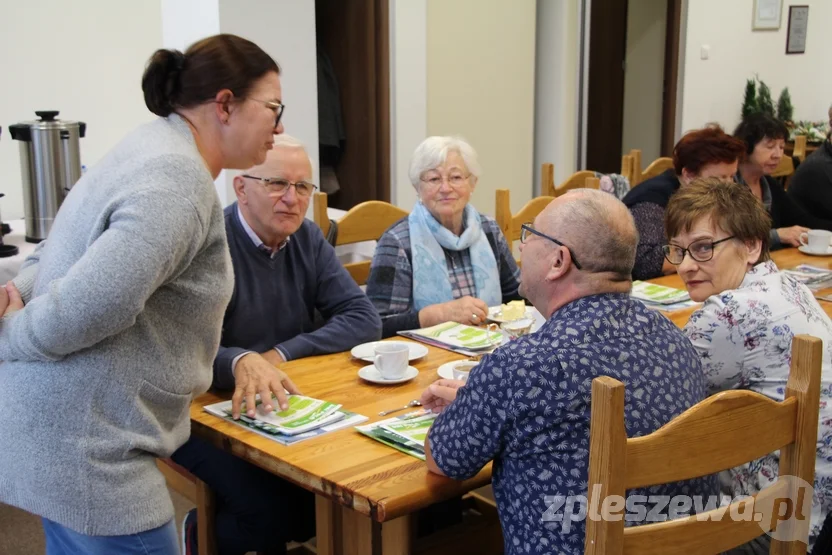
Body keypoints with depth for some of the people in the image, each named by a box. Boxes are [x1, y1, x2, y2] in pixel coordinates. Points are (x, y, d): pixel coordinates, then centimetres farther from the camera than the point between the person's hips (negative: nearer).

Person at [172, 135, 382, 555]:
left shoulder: (307, 240, 3)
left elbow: (363, 319, -4)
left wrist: (280, 355, -18)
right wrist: (241, 362, -48)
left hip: (290, 404, 6)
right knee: (272, 510, -25)